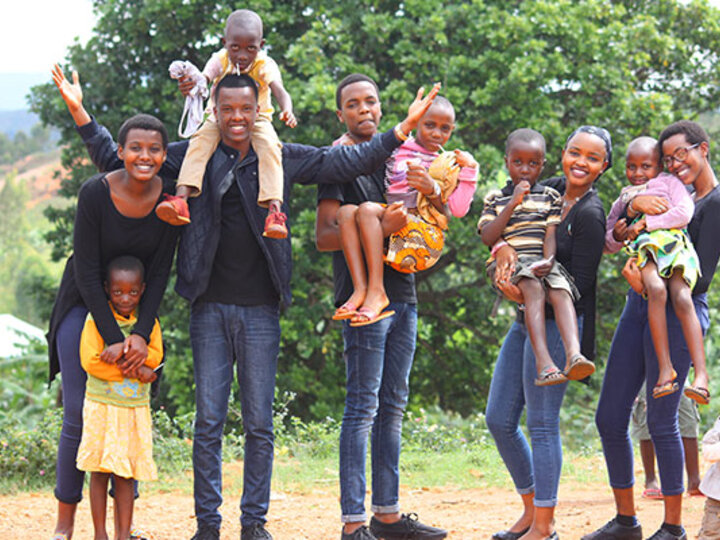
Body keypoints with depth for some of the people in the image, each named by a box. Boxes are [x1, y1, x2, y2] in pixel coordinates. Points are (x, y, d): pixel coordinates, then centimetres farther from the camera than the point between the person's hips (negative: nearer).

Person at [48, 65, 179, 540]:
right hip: (85, 305, -2)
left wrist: (141, 334, -19)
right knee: (79, 415, -6)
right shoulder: (96, 193, -20)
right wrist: (112, 337, -23)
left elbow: (160, 272, -8)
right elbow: (86, 270, -19)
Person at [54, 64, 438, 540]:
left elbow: (348, 162, 8)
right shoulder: (194, 156, 4)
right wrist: (81, 114, 0)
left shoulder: (283, 158, 5)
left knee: (259, 424, 4)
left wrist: (404, 128, 2)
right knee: (209, 421, 1)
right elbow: (117, 161, 8)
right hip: (210, 306, 0)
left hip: (260, 308, 0)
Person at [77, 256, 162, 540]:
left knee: (125, 475, 3)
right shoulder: (96, 319, -4)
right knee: (99, 471, -1)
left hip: (135, 408, 2)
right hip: (101, 404, -2)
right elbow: (90, 361, -12)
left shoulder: (148, 321, 7)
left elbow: (155, 357, -5)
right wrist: (133, 370, -13)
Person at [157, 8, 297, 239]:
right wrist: (191, 85, -58)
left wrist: (287, 110, -56)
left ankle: (274, 210, -41)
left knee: (270, 147, -30)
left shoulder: (265, 65, -17)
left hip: (257, 119, -1)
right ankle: (181, 198, -41)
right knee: (200, 141, -27)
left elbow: (280, 92, -32)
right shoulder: (220, 60, -14)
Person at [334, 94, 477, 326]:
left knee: (367, 209, -28)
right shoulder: (396, 149, 20)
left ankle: (376, 290, -34)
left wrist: (470, 170, -2)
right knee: (346, 211, -23)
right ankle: (360, 288, -35)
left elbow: (458, 209, 1)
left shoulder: (449, 166, 13)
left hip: (425, 234, -4)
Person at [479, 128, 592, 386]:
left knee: (561, 290, -31)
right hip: (508, 261, -2)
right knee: (534, 287, -34)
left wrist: (548, 261, -15)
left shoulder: (550, 197, 18)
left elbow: (551, 234, 6)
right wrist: (512, 205, -5)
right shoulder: (496, 198, 16)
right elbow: (488, 237, 2)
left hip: (540, 262, 2)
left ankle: (574, 354, -52)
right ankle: (544, 364, -49)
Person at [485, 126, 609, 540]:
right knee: (499, 420, 10)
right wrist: (505, 246, -14)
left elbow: (580, 285, -15)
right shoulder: (551, 190, 8)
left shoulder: (590, 215, -14)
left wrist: (529, 296, -23)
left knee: (542, 424, -4)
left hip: (557, 323, -8)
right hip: (527, 320, 9)